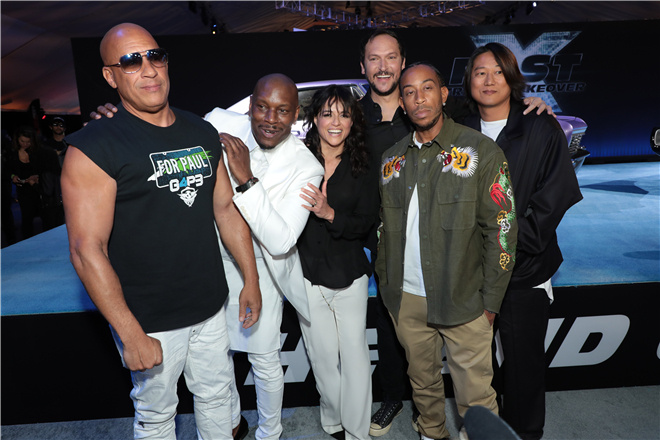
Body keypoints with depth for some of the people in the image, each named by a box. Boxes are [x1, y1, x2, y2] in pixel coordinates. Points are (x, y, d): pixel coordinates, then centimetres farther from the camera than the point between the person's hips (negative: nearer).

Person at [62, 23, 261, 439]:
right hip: (151, 321, -4)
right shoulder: (94, 147, -14)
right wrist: (131, 335, -17)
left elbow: (226, 208, 9)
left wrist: (252, 279, 8)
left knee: (216, 394, 21)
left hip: (211, 309, 5)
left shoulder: (203, 133, 4)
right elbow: (87, 250, -17)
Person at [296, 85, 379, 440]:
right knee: (323, 355, 10)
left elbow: (365, 223, -7)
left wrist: (329, 213, -23)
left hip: (350, 276, 1)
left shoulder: (363, 168, 0)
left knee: (354, 354, 5)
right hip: (307, 274, 0)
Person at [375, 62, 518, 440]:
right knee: (422, 382, 22)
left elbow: (501, 230, -8)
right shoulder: (393, 159, 7)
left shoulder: (482, 152, -7)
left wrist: (490, 301, -9)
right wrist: (386, 282, 9)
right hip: (406, 299, 5)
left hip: (463, 301, -4)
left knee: (475, 395, 7)